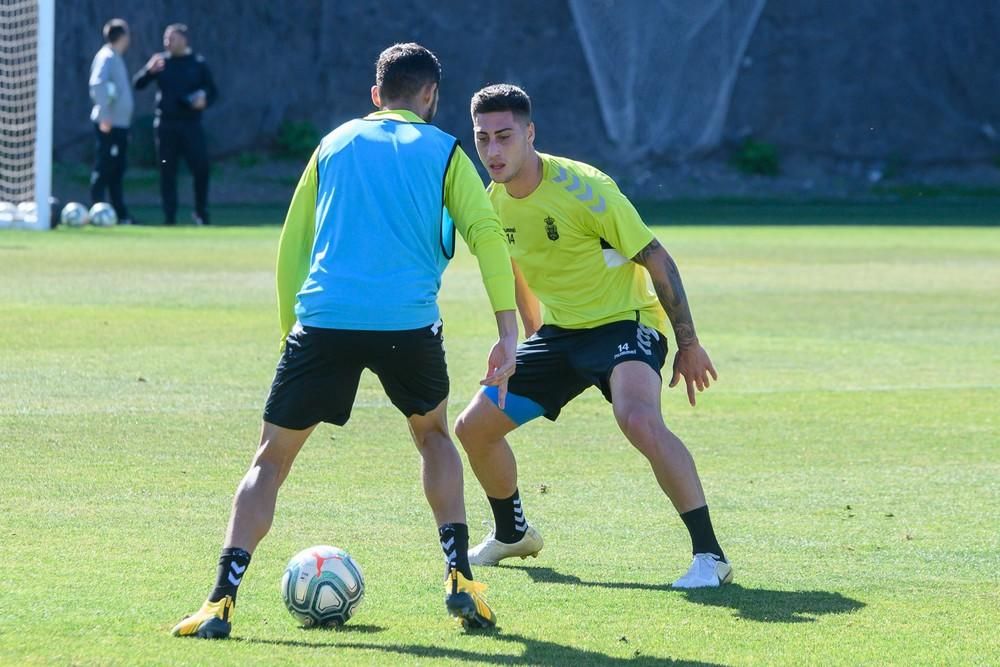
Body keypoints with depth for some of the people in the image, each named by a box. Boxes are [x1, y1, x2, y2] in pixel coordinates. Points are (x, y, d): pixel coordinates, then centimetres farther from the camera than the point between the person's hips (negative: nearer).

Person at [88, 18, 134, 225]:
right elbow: (96, 84, -25)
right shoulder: (107, 57, -12)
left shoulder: (116, 58, 17)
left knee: (116, 171, 11)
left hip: (119, 123, 10)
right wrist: (104, 116, -28)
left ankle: (121, 215, 14)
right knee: (103, 169, -8)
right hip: (110, 123, -10)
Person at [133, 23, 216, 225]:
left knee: (201, 167, -7)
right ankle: (169, 216, 7)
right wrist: (149, 70, -19)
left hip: (191, 124, -1)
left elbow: (213, 91, 9)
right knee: (167, 171, 1)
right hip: (166, 124, 1)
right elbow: (138, 84, 0)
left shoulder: (198, 63, 5)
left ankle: (201, 212, 10)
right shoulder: (161, 61, 6)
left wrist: (205, 101, -13)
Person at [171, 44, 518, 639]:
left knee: (271, 459, 10)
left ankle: (221, 603, -4)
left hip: (322, 321, 1)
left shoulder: (335, 144, 21)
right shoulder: (442, 151, 13)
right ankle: (461, 581, 15)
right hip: (409, 322, -1)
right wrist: (509, 334, -1)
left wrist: (292, 330, 23)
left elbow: (292, 245, 18)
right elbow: (486, 232, 0)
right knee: (433, 434, 27)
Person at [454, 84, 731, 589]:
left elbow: (657, 260, -16)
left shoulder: (581, 188, -22)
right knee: (473, 427, 6)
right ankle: (512, 534, 34)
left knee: (639, 419, -36)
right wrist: (532, 345, 25)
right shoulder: (495, 201, -1)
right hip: (559, 331, 7)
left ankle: (709, 556, -31)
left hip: (624, 323, -7)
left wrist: (688, 345, -15)